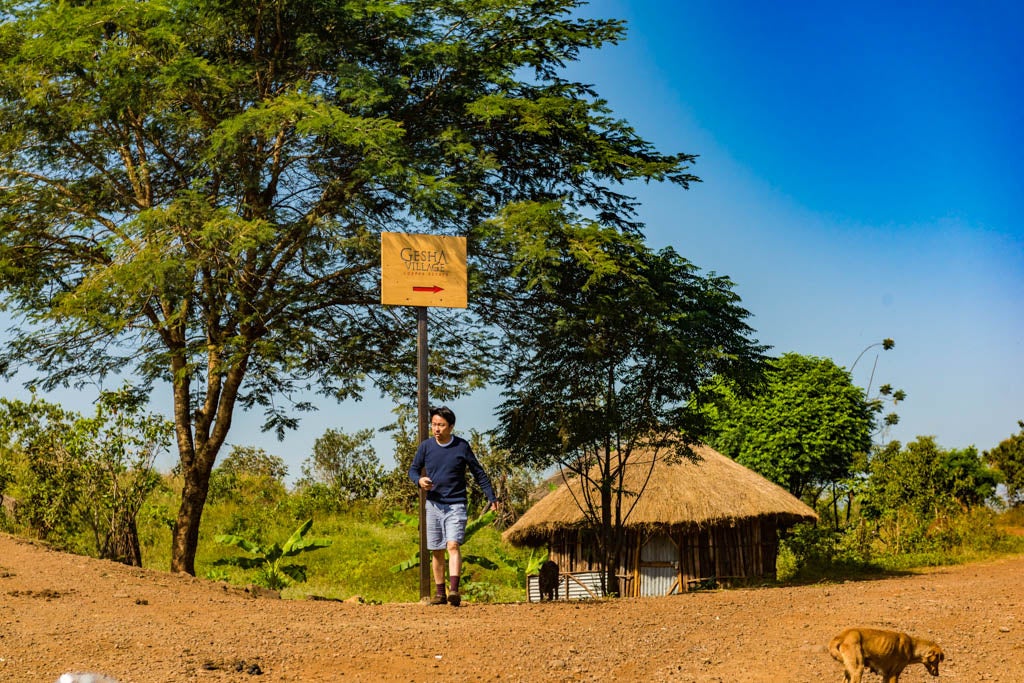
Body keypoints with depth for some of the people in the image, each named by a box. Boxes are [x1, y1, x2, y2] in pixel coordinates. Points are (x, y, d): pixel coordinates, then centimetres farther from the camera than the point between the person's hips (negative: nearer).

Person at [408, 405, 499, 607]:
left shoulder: (462, 446, -3)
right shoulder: (426, 446, 2)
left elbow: (479, 473, 6)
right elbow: (413, 469, 12)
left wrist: (492, 498, 3)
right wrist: (419, 480, -12)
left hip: (456, 505, -3)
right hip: (433, 505, 3)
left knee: (453, 545, -18)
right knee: (436, 551, 7)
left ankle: (454, 590, -27)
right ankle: (440, 592, 17)